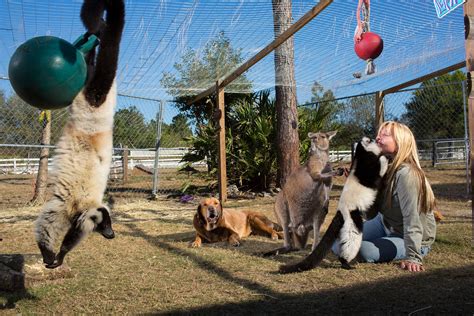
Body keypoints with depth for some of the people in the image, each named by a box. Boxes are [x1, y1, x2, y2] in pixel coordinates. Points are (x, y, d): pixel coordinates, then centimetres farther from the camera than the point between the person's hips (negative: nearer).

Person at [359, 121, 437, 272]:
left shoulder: (405, 173, -32)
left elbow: (411, 217, -35)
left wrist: (413, 257, -37)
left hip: (414, 239, -8)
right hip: (385, 224, 8)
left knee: (365, 250, -25)